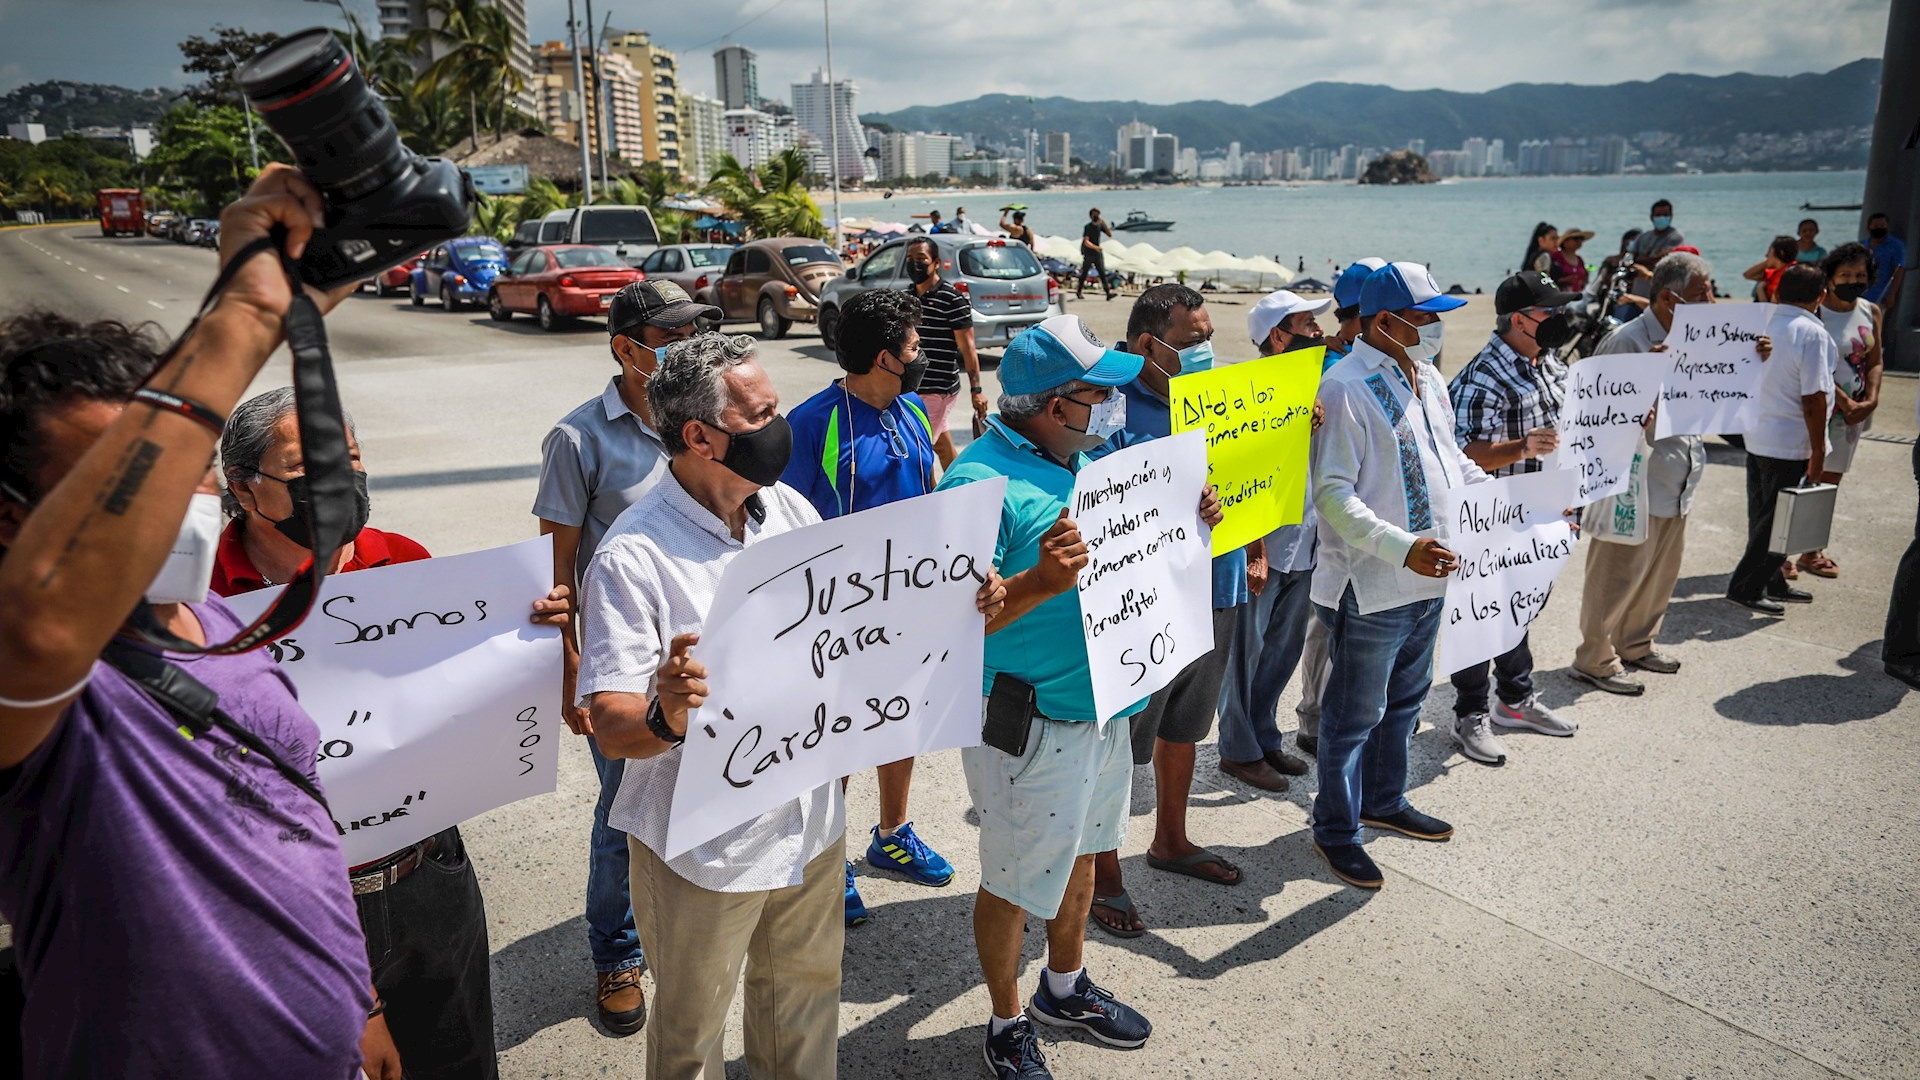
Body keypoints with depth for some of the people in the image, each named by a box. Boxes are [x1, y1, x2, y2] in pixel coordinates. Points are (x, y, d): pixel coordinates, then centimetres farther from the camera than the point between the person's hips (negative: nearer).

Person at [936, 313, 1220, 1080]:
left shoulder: (1086, 460, 6)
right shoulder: (981, 482, -23)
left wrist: (1187, 521, 3)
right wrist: (1040, 583, -40)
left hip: (1102, 703, 9)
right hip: (1031, 724, -9)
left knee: (1080, 854, 25)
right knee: (1015, 880, 10)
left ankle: (1066, 988, 47)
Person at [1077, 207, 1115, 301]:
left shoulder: (1100, 225, 5)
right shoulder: (1087, 227, -12)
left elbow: (1109, 234, 3)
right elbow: (1086, 242, -23)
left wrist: (1104, 224, -11)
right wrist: (1095, 247, -39)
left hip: (1098, 253, 4)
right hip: (1088, 254, -4)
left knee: (1102, 273, -5)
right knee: (1084, 274, 2)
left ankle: (1108, 293, -12)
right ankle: (1078, 292, 16)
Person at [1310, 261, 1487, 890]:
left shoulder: (1426, 378, 9)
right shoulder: (1347, 389, -19)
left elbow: (1450, 459, 21)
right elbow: (1333, 496, -24)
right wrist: (1402, 547, -32)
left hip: (1429, 579, 9)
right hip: (1371, 588, -9)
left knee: (1405, 699, 23)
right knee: (1356, 714, 5)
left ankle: (1384, 800, 43)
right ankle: (1336, 830, 22)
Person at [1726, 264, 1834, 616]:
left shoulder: (1765, 324, 5)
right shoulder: (1812, 333, -17)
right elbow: (1813, 399, -19)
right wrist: (1818, 452, -14)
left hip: (1757, 437, 8)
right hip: (1791, 444, -8)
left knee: (1764, 516, 16)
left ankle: (1771, 583, 28)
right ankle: (1746, 586, 5)